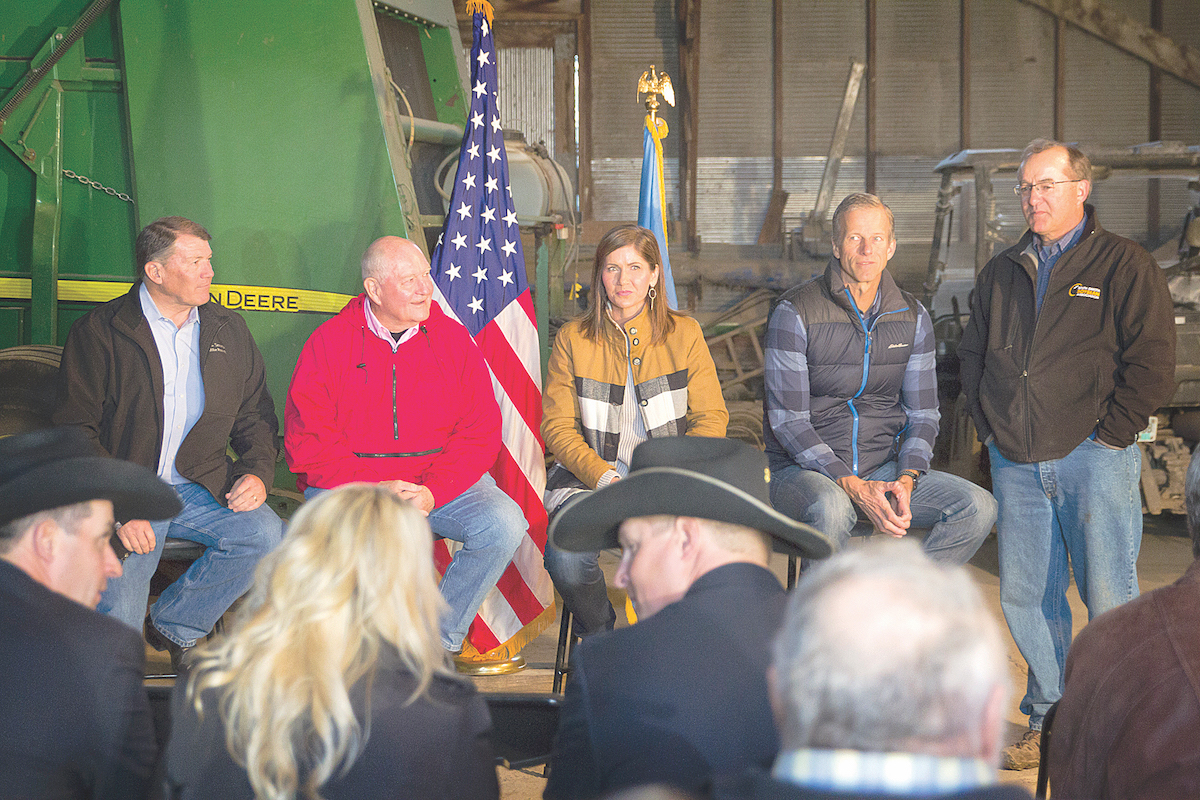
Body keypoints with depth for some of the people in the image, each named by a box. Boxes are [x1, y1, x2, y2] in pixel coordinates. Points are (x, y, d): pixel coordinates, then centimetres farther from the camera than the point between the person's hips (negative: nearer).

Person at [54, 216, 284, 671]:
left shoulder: (228, 330, 11)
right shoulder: (99, 332, -3)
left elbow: (254, 415, 19)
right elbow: (76, 432, -7)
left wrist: (257, 471, -2)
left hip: (199, 488, 4)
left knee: (266, 534, -24)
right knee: (117, 621, -22)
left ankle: (175, 625, -3)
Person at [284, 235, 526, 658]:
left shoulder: (453, 339, 7)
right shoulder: (328, 343, 1)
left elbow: (481, 431, 2)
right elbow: (307, 440, -4)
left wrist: (433, 492, -14)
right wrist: (370, 488, -18)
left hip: (442, 482, 2)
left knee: (504, 523, -24)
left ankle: (439, 640, -8)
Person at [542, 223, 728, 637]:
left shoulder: (684, 334, 7)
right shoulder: (572, 339, 6)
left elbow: (711, 417, 5)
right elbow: (557, 425, 3)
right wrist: (605, 477, -14)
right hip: (588, 476, 0)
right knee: (566, 559, -30)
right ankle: (600, 639, 4)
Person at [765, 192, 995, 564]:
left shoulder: (913, 317, 7)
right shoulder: (795, 312, -8)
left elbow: (922, 414, 11)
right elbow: (788, 420, -12)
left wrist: (906, 479, -11)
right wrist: (854, 487, -23)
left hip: (884, 468, 5)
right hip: (804, 470, -5)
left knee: (979, 507, -17)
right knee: (831, 509, -39)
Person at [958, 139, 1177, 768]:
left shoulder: (1125, 267, -1)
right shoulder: (1001, 273, 15)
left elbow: (1152, 363, -5)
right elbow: (972, 355, 23)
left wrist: (1108, 433, -9)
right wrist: (990, 425, 11)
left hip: (1092, 457, -5)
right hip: (1016, 463, 5)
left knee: (1108, 599, -3)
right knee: (1024, 596, 7)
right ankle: (1049, 720, 20)